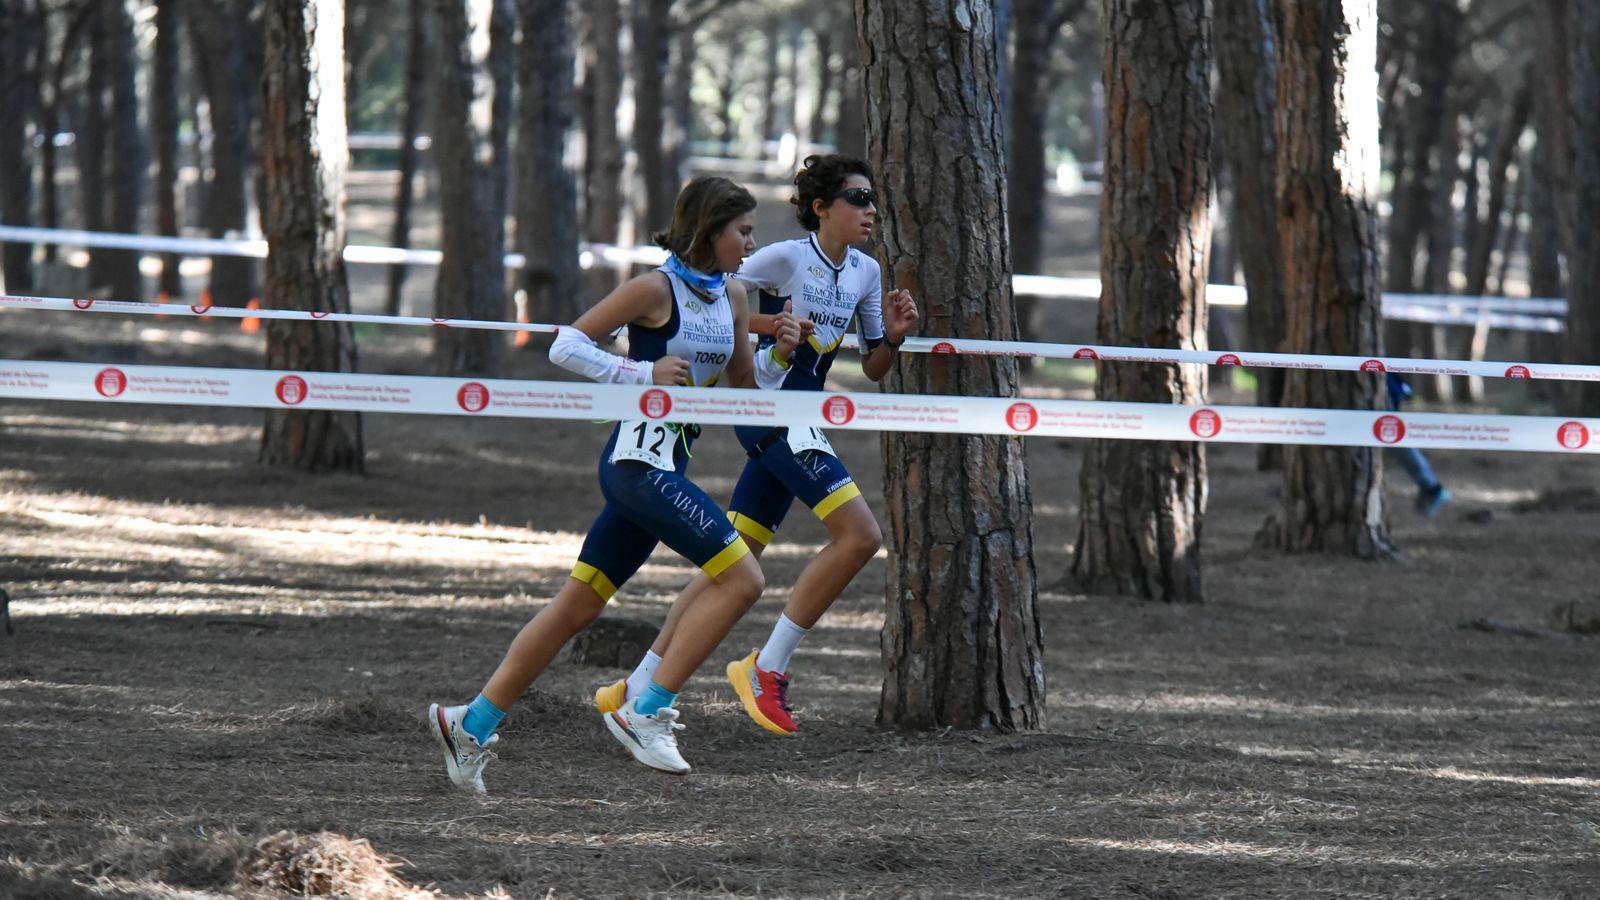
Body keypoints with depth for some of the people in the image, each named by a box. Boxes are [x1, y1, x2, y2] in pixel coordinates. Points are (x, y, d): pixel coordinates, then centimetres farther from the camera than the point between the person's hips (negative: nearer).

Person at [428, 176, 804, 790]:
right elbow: (565, 346, -9)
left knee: (578, 606, 11)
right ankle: (646, 712, -12)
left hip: (667, 466, 8)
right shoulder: (657, 289, -10)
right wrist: (643, 373, -18)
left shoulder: (732, 299, 12)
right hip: (639, 458, -8)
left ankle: (472, 723, 18)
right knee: (741, 577, -15)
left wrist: (778, 355, 3)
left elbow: (742, 389, 22)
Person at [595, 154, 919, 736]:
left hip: (797, 425, 8)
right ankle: (767, 668, -12)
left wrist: (894, 336, -1)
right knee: (860, 534, -18)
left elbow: (872, 370, 18)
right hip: (770, 407, -8)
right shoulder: (786, 258, -10)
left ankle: (638, 689, 15)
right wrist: (771, 323, -19)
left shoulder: (865, 272, 12)